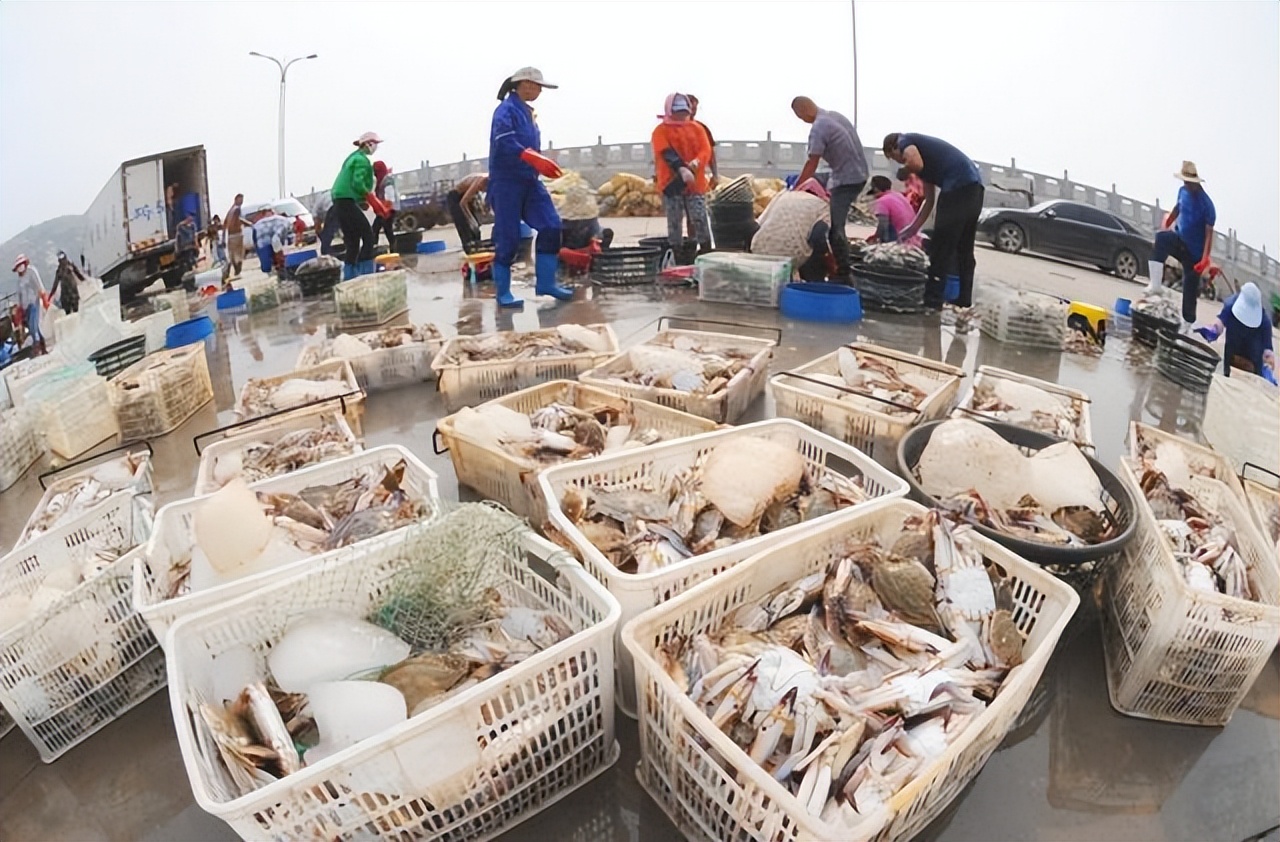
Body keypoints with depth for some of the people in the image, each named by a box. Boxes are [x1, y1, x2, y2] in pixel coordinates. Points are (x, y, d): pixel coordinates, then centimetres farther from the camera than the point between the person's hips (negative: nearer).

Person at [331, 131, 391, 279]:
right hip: (347, 202, -10)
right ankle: (366, 274, -15)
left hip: (341, 202, 10)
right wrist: (375, 202, -17)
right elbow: (358, 184, -20)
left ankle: (349, 277, 13)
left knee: (353, 242, 11)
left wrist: (370, 200, 13)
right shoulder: (362, 159, -8)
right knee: (368, 236, -10)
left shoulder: (354, 157, 22)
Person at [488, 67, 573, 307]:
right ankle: (503, 293, 6)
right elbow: (505, 143, -26)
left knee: (551, 226, -3)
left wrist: (542, 165, 9)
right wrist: (536, 160, -35)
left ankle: (545, 282, 6)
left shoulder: (527, 111, 18)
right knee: (507, 238, -5)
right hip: (507, 182, -8)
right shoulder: (506, 110, -10)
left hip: (529, 181, 8)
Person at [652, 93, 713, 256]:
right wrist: (681, 169, -30)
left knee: (700, 218, -2)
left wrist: (696, 162, -21)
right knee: (674, 221, 3)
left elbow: (706, 150, 1)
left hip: (695, 181, 2)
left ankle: (706, 250, 3)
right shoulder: (661, 131, 1)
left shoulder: (696, 128, 12)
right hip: (671, 181, -2)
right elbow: (666, 153, -14)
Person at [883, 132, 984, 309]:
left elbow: (916, 163, -14)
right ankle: (964, 300, 20)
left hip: (958, 186, -9)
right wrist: (913, 228, 32)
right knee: (964, 248, 15)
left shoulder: (904, 141, 10)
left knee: (941, 248, -4)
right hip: (974, 186, 9)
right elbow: (930, 200, 30)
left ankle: (932, 301, 0)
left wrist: (907, 168, 9)